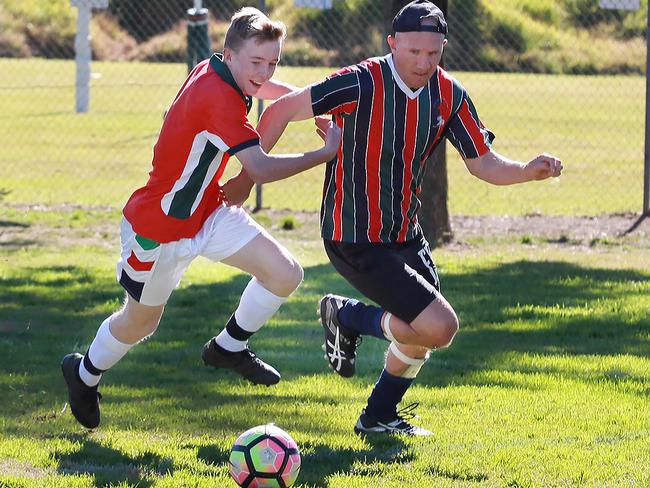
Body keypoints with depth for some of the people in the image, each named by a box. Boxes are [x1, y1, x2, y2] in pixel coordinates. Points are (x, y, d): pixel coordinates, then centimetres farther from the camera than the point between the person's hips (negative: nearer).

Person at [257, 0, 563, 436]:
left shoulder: (450, 96, -2)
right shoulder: (361, 83, -22)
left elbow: (483, 163, 4)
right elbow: (281, 111, -17)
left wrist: (529, 171, -16)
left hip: (406, 233, 8)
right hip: (356, 241, -8)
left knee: (424, 331, 17)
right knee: (440, 327, -16)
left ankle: (380, 416, 37)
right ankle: (348, 317, 8)